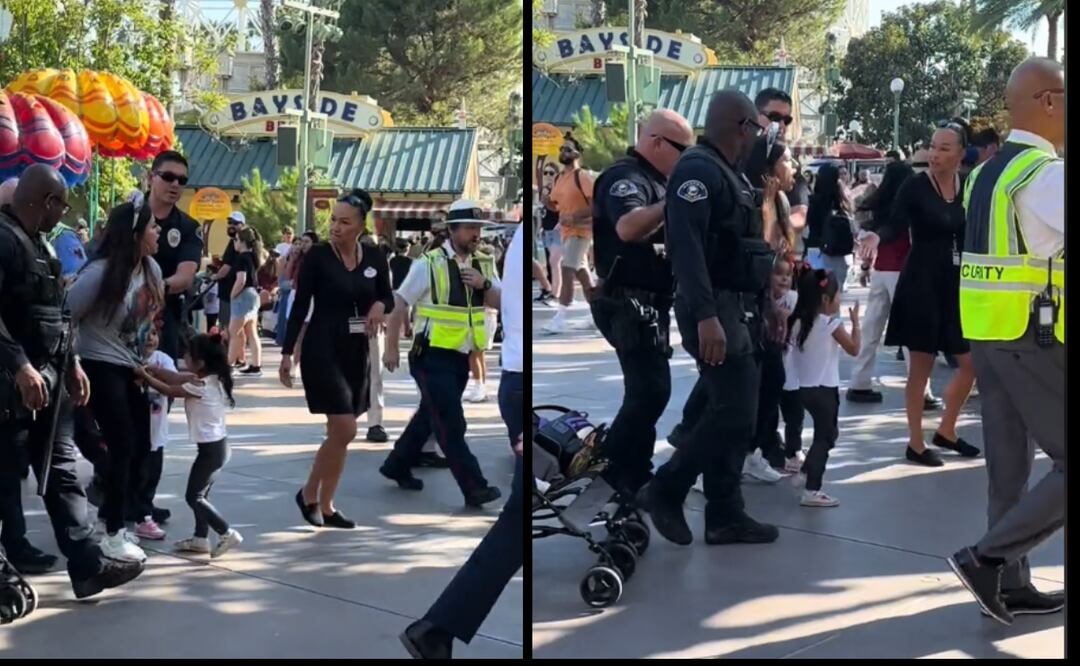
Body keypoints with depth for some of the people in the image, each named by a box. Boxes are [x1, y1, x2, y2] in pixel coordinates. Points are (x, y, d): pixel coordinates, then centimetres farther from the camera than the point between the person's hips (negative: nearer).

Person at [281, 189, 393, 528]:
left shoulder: (375, 258, 2)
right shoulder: (317, 255, -8)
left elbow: (387, 298, 15)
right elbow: (301, 305, -6)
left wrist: (380, 306, -9)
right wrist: (287, 352, -9)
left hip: (357, 352, 5)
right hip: (322, 350, -5)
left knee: (339, 432, 10)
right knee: (345, 430, -12)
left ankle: (325, 505, 20)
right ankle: (309, 493, 8)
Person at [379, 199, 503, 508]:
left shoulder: (484, 264, 6)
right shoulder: (428, 264, -11)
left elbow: (500, 303, 4)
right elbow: (400, 305, -6)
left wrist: (485, 284, -15)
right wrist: (391, 348, -7)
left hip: (461, 358, 7)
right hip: (433, 358, -7)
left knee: (430, 415, 18)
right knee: (451, 425, -9)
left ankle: (397, 466, 35)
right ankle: (474, 488, -5)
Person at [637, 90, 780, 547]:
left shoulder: (728, 174, 17)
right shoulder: (697, 170, -15)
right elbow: (686, 247, -25)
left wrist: (767, 303, 24)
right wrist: (706, 316, -32)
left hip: (737, 312, 10)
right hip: (716, 315, -10)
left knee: (735, 414, 10)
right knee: (734, 415, -9)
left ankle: (725, 517, 16)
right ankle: (665, 490, 3)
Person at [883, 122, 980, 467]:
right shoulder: (915, 186, -10)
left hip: (958, 284, 5)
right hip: (922, 284, -5)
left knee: (972, 362, 9)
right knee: (921, 365, 2)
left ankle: (946, 431, 27)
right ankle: (916, 443, 13)